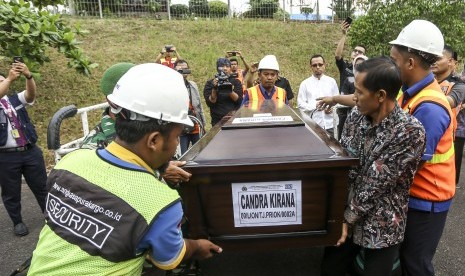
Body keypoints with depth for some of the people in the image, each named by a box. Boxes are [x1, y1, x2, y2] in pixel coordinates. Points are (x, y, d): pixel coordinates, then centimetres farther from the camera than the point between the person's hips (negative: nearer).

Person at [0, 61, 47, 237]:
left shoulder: (16, 99, 9)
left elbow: (31, 94, -11)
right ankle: (18, 222, 29)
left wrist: (28, 76, -28)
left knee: (42, 187, 11)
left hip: (31, 151, 2)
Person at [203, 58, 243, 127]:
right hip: (218, 121, -1)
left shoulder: (236, 82, 8)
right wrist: (214, 89, -19)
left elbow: (239, 100, -4)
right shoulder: (210, 83, 4)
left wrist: (230, 91, -19)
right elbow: (210, 103, -5)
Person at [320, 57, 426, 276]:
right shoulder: (355, 116, -5)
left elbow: (377, 185, -21)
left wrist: (348, 218, -15)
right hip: (345, 214, 5)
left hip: (382, 228, -5)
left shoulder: (410, 131, -23)